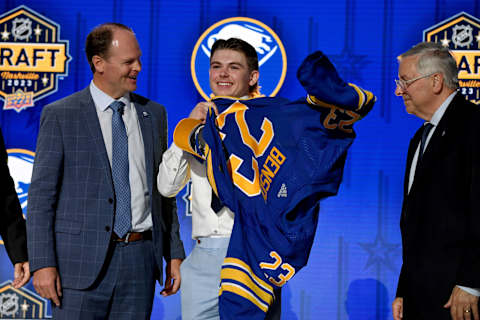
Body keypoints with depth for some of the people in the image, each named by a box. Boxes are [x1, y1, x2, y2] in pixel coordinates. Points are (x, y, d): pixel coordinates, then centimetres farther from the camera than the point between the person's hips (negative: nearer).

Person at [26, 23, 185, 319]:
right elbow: (41, 194, -3)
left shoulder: (154, 114, 12)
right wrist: (43, 264, -11)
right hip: (83, 260, -3)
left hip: (140, 261, 4)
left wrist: (174, 255, 11)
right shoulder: (60, 115, -1)